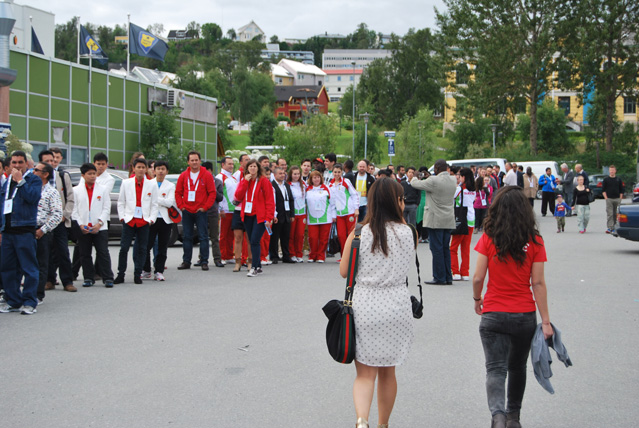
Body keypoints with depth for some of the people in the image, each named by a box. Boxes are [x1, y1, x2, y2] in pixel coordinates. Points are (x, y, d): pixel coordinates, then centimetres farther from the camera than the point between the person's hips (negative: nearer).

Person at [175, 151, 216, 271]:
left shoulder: (207, 175, -1)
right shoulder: (184, 175, 7)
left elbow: (212, 193, -3)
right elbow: (178, 192, 10)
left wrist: (205, 207, -8)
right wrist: (181, 206, -1)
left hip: (200, 211, -3)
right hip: (187, 211, 3)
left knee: (203, 236, -3)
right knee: (186, 237, 7)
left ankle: (204, 262, 1)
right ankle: (186, 262, 13)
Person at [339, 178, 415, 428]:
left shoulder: (358, 234, -7)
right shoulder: (407, 233, -5)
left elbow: (344, 271, 1)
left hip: (365, 307, -1)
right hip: (396, 307, 1)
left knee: (365, 374, 5)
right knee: (387, 372, 18)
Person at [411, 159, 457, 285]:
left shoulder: (433, 181, -16)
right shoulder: (453, 180, 5)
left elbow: (415, 184, -6)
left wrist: (415, 178, 16)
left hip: (436, 221, -7)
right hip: (449, 220, 7)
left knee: (437, 249, -3)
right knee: (446, 248, 12)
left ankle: (439, 278, -2)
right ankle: (448, 277, 14)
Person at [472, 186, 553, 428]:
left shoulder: (488, 238, -8)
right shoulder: (534, 241, -6)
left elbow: (478, 277, -7)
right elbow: (538, 283, -7)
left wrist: (477, 299, 14)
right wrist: (546, 321, -3)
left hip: (493, 315, -2)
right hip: (525, 315, 2)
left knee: (496, 369, -1)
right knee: (517, 367, 21)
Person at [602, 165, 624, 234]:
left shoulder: (618, 180, 9)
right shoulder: (606, 179, 3)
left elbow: (622, 190, 12)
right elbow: (603, 190, 3)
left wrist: (620, 198, 3)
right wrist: (606, 198, -7)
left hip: (617, 199, 2)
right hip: (609, 199, -2)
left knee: (616, 214, 6)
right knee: (609, 214, -7)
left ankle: (616, 227, 14)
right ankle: (610, 228, -7)